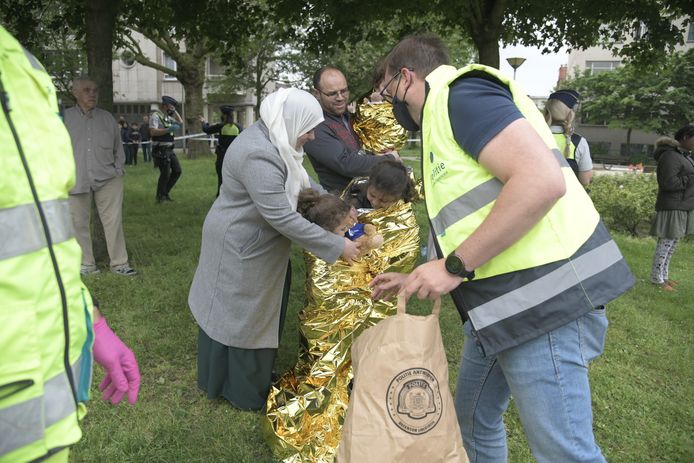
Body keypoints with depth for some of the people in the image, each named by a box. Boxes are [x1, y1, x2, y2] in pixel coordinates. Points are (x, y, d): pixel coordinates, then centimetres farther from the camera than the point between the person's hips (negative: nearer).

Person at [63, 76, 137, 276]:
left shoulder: (107, 118, 10)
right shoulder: (64, 118, 5)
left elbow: (118, 148, 16)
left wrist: (118, 170, 6)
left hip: (108, 180, 1)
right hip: (76, 182, 0)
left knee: (114, 221, -2)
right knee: (79, 223, 5)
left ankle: (119, 263, 6)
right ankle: (86, 264, 17)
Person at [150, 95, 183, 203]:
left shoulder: (168, 117, 15)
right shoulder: (155, 116, -11)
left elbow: (180, 122, 25)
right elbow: (153, 132, -22)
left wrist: (174, 111, 14)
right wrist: (168, 129, -27)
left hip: (169, 149, 9)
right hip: (160, 150, -9)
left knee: (177, 171, 10)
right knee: (165, 174, -7)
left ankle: (165, 193, 23)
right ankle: (160, 197, 11)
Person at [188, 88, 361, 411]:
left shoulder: (273, 142, 0)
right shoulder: (258, 155, -31)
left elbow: (298, 183, 11)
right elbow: (284, 218, -34)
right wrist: (336, 246, -29)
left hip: (253, 242, 10)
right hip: (239, 248, -10)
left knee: (256, 310, 21)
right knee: (239, 315, 7)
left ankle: (249, 380, 41)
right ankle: (245, 393, 28)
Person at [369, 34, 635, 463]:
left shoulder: (459, 93, -10)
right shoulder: (445, 111, 20)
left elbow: (542, 181, -26)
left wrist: (453, 267, -20)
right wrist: (414, 281, 21)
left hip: (544, 300, -10)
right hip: (506, 304, 10)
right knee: (474, 416, 21)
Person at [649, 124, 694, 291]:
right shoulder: (670, 156, -15)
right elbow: (668, 182, -22)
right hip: (672, 208, -10)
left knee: (672, 244, 13)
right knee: (666, 243, -5)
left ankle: (664, 275, 22)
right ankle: (656, 279, 3)